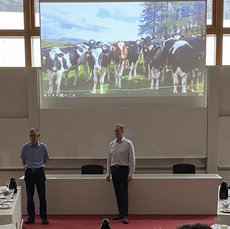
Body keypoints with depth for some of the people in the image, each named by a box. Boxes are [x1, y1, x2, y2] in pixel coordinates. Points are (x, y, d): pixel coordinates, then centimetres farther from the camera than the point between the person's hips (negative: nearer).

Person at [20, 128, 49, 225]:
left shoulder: (43, 147, -4)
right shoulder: (25, 147, -3)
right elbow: (23, 160, 12)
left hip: (40, 172, -1)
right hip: (29, 172, 1)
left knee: (42, 196, 1)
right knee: (29, 196, 5)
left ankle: (44, 217, 9)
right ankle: (31, 217, 15)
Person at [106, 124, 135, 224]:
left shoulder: (128, 143, -4)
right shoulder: (112, 144, 9)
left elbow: (132, 160, -6)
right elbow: (109, 159, 13)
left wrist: (130, 174, -12)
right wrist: (108, 173, 9)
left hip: (123, 169, -5)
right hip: (114, 169, 5)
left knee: (124, 193, -8)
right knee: (117, 193, 9)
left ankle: (125, 215, -6)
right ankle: (120, 213, 18)